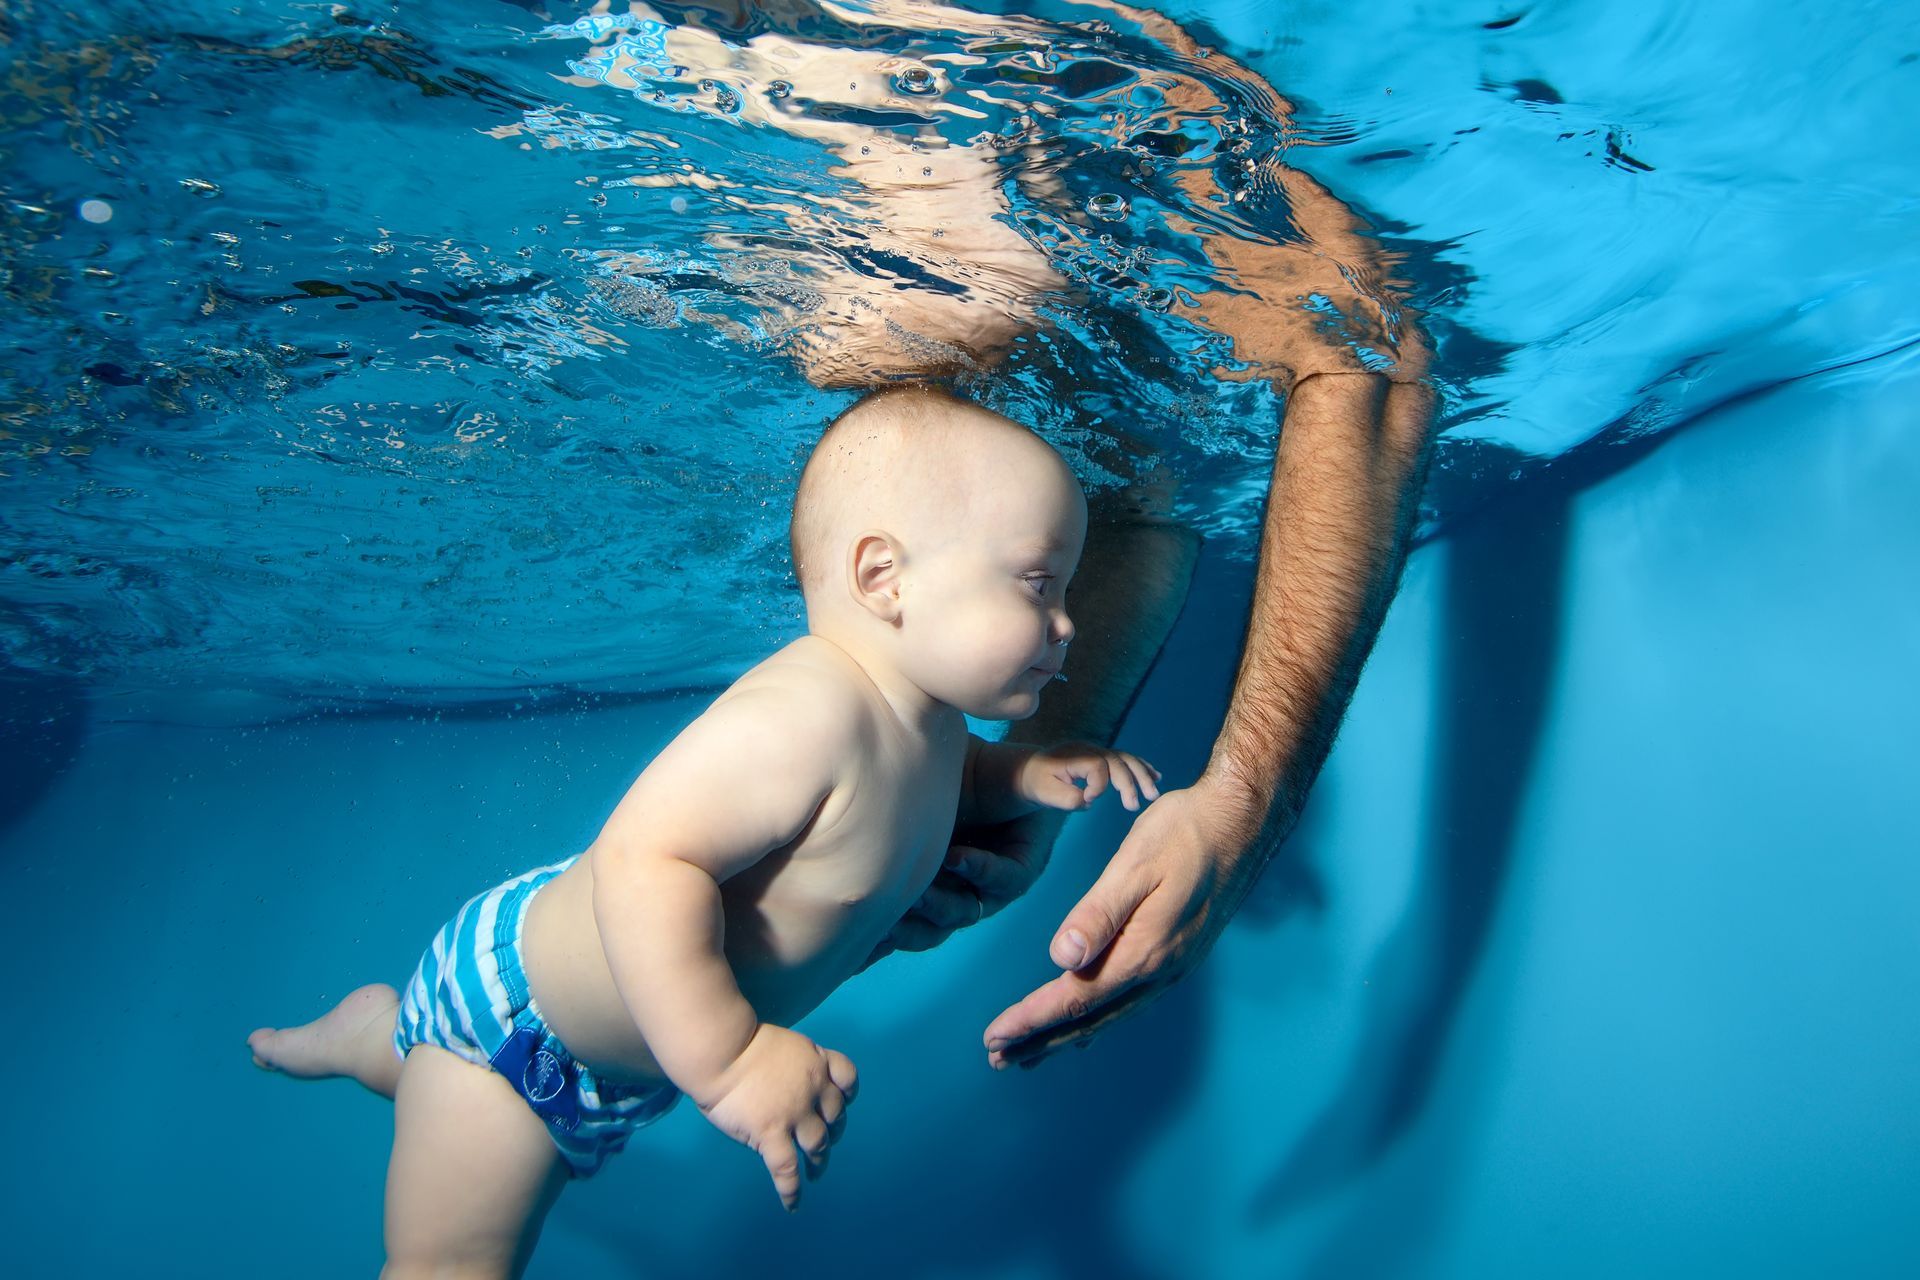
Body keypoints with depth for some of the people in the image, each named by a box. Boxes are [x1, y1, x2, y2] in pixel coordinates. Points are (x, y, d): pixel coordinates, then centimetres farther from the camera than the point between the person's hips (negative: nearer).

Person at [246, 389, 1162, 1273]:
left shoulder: (924, 715, -7)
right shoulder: (805, 713, -38)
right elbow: (645, 857, -44)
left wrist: (1022, 775, -1)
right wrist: (728, 1058, -43)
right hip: (511, 1013, -9)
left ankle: (381, 1035, 51)